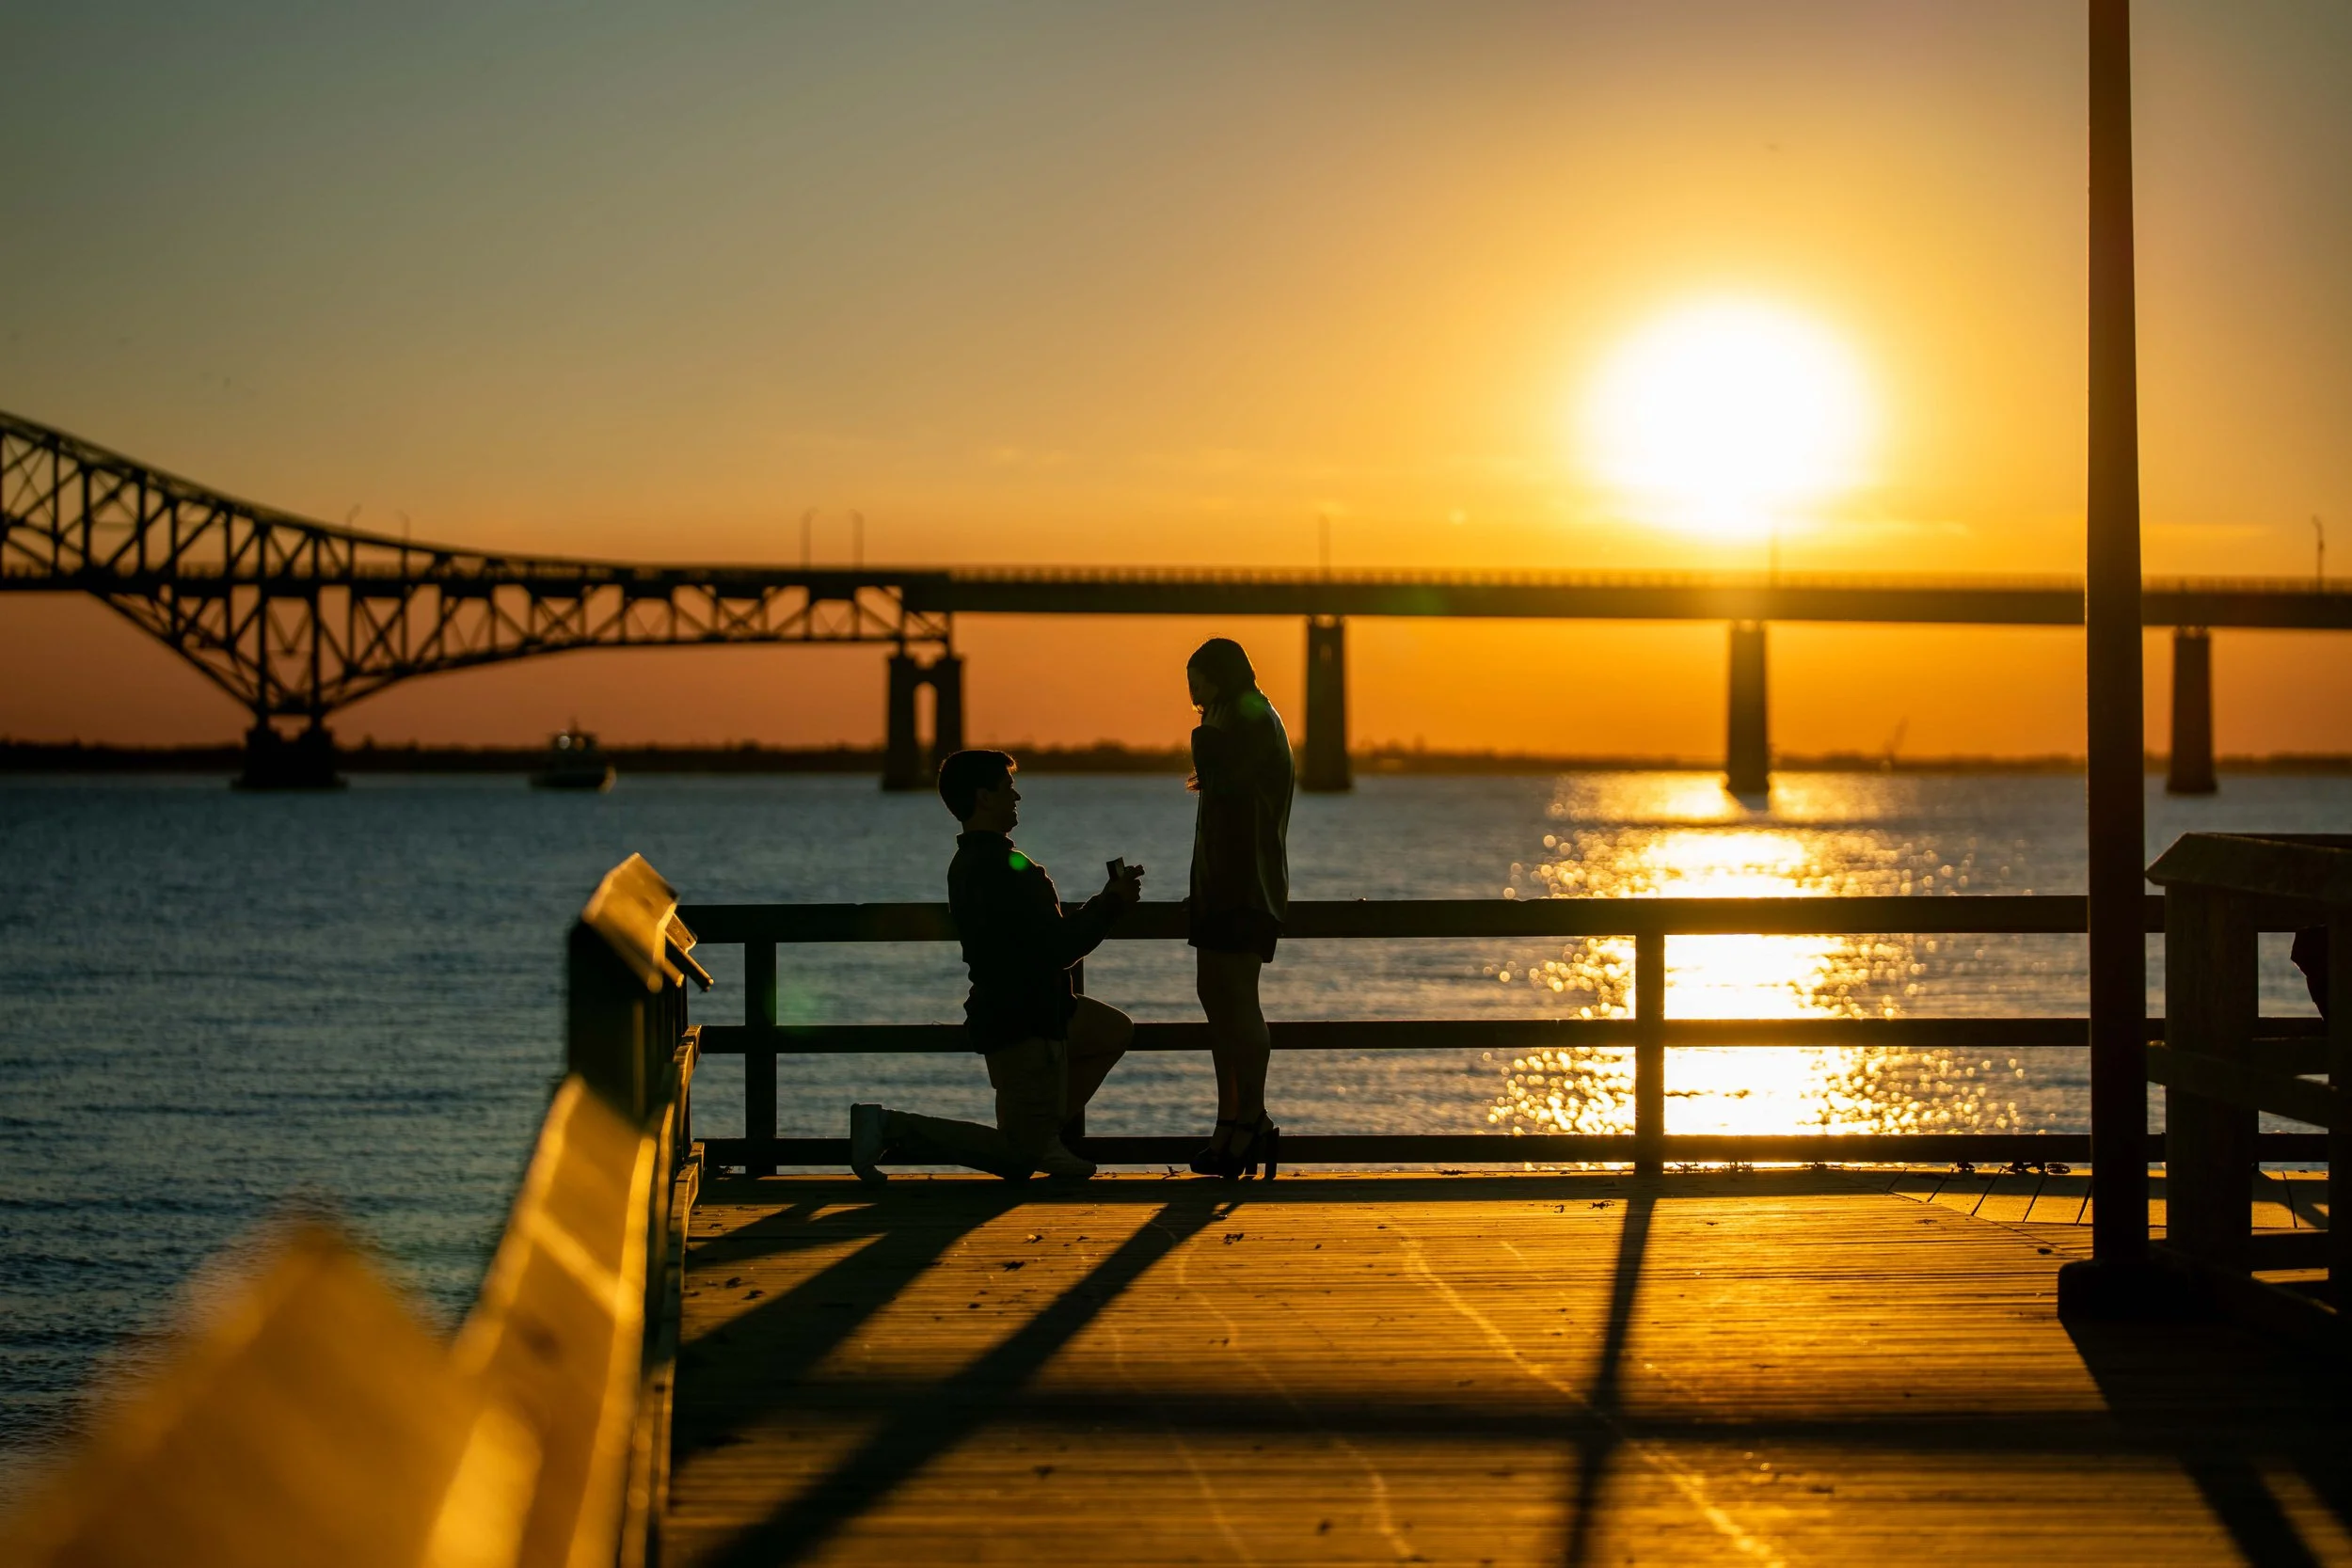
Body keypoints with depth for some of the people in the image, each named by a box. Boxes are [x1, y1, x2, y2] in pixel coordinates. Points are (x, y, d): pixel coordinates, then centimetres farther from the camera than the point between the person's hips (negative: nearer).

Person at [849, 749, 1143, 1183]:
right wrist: (1111, 903, -9)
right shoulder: (1003, 868, -23)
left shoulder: (968, 863, 11)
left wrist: (1107, 901, 12)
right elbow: (1058, 949, -22)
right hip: (1022, 1025, -10)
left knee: (1115, 1031, 27)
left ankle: (1045, 1136, 20)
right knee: (1018, 1157, -4)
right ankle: (889, 1127, -8)